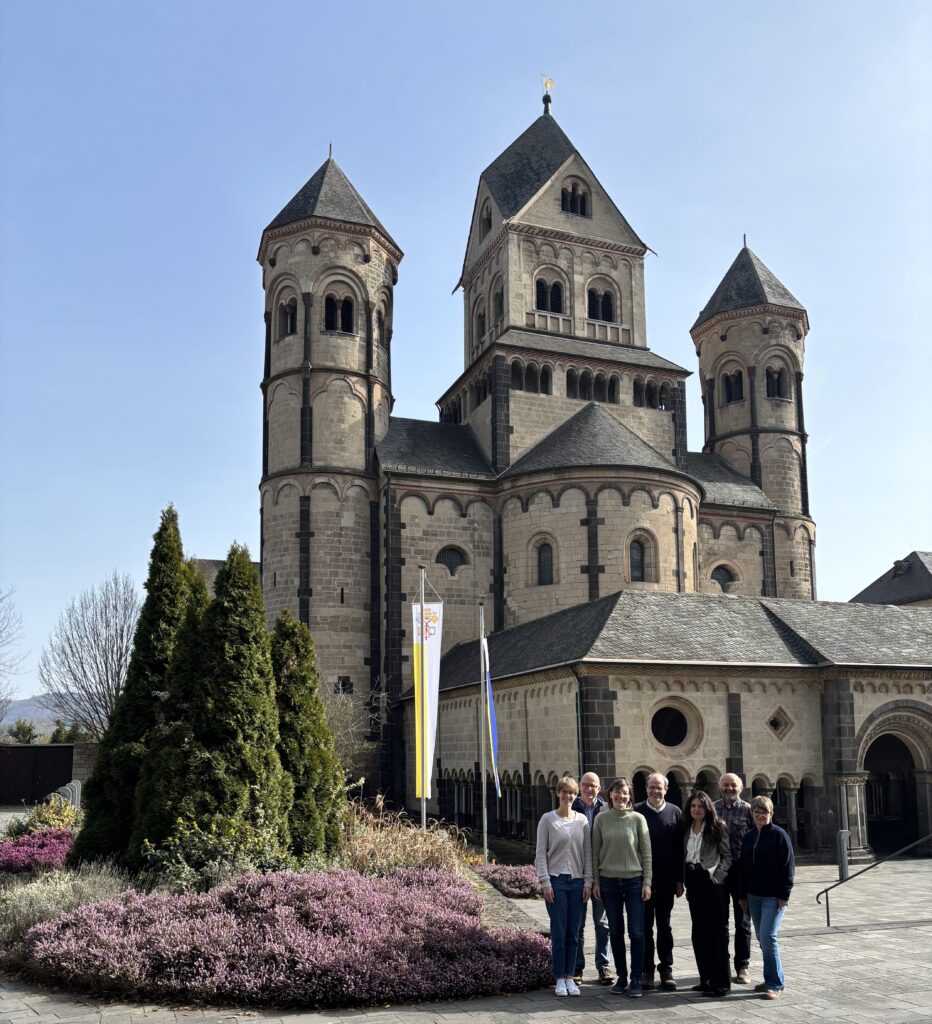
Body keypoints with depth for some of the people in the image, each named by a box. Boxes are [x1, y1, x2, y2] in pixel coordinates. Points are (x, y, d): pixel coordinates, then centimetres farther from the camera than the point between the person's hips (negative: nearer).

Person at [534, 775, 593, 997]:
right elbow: (541, 853, -2)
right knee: (559, 932, -1)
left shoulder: (582, 820, 6)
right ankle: (560, 978, 9)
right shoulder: (547, 819, -2)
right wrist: (545, 882, -8)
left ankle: (569, 977, 16)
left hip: (577, 881, 3)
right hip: (556, 881, -3)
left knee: (573, 933, 6)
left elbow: (587, 853, 9)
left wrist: (588, 881, 3)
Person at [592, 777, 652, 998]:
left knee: (636, 932, -3)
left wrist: (647, 882, -4)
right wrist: (595, 881, 3)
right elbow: (595, 852, 6)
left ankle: (636, 980, 5)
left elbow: (646, 852, 0)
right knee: (615, 931, 8)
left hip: (634, 881, -2)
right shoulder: (601, 819, 2)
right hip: (609, 881, 2)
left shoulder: (637, 819, -2)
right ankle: (621, 977, 19)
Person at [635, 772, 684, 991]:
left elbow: (680, 849, 5)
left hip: (666, 880, 1)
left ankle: (666, 969, 16)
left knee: (664, 925, 9)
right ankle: (647, 970, 14)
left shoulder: (675, 812, 4)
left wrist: (680, 880, 1)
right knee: (645, 926, 6)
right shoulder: (636, 812, -2)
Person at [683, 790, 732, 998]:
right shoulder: (688, 829, 12)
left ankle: (720, 982, 1)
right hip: (693, 882, 7)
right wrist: (686, 883, 10)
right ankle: (705, 979, 20)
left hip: (711, 882, -7)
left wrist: (717, 876, -13)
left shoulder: (717, 827, -5)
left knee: (716, 931, -5)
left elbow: (728, 856, -5)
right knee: (698, 932, 10)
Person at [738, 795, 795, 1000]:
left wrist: (784, 895, -14)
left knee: (768, 937, -12)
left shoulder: (779, 835, -8)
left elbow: (788, 866, -10)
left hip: (774, 896, -6)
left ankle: (775, 984, -3)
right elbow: (744, 867, 15)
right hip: (754, 895, 7)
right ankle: (771, 980, 22)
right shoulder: (749, 837, 10)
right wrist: (743, 895, 12)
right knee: (762, 938, 11)